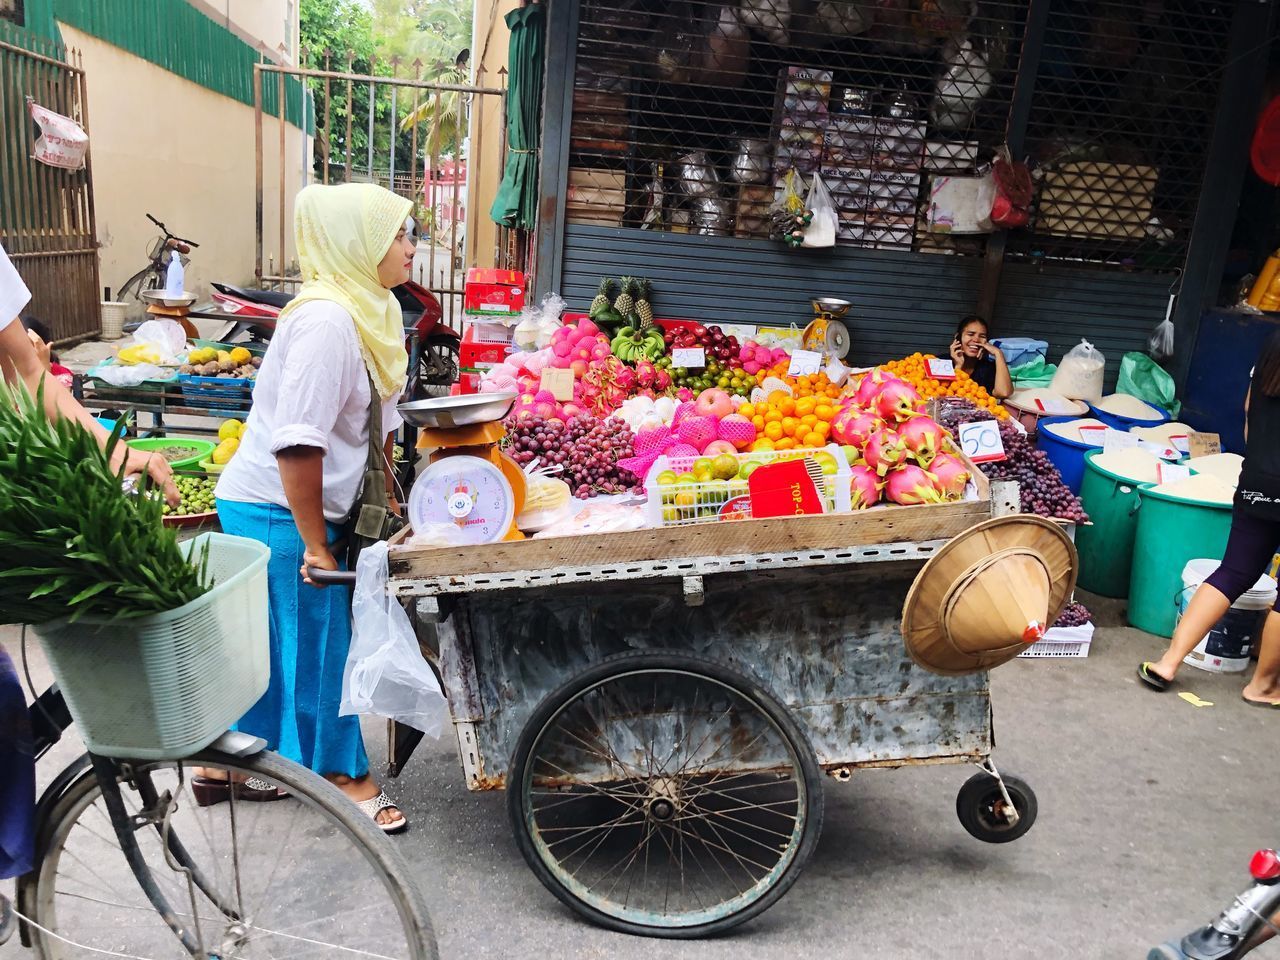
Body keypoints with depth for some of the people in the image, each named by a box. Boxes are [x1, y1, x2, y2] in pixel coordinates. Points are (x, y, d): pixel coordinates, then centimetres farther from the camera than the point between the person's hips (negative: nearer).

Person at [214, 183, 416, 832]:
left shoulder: (366, 311, 7)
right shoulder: (327, 320, -24)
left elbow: (376, 416, 15)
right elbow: (297, 441, -28)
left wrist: (388, 497, 17)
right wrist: (316, 544, -22)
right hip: (280, 511, -9)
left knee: (276, 640, 19)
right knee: (320, 640, 3)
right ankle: (342, 773, 21)